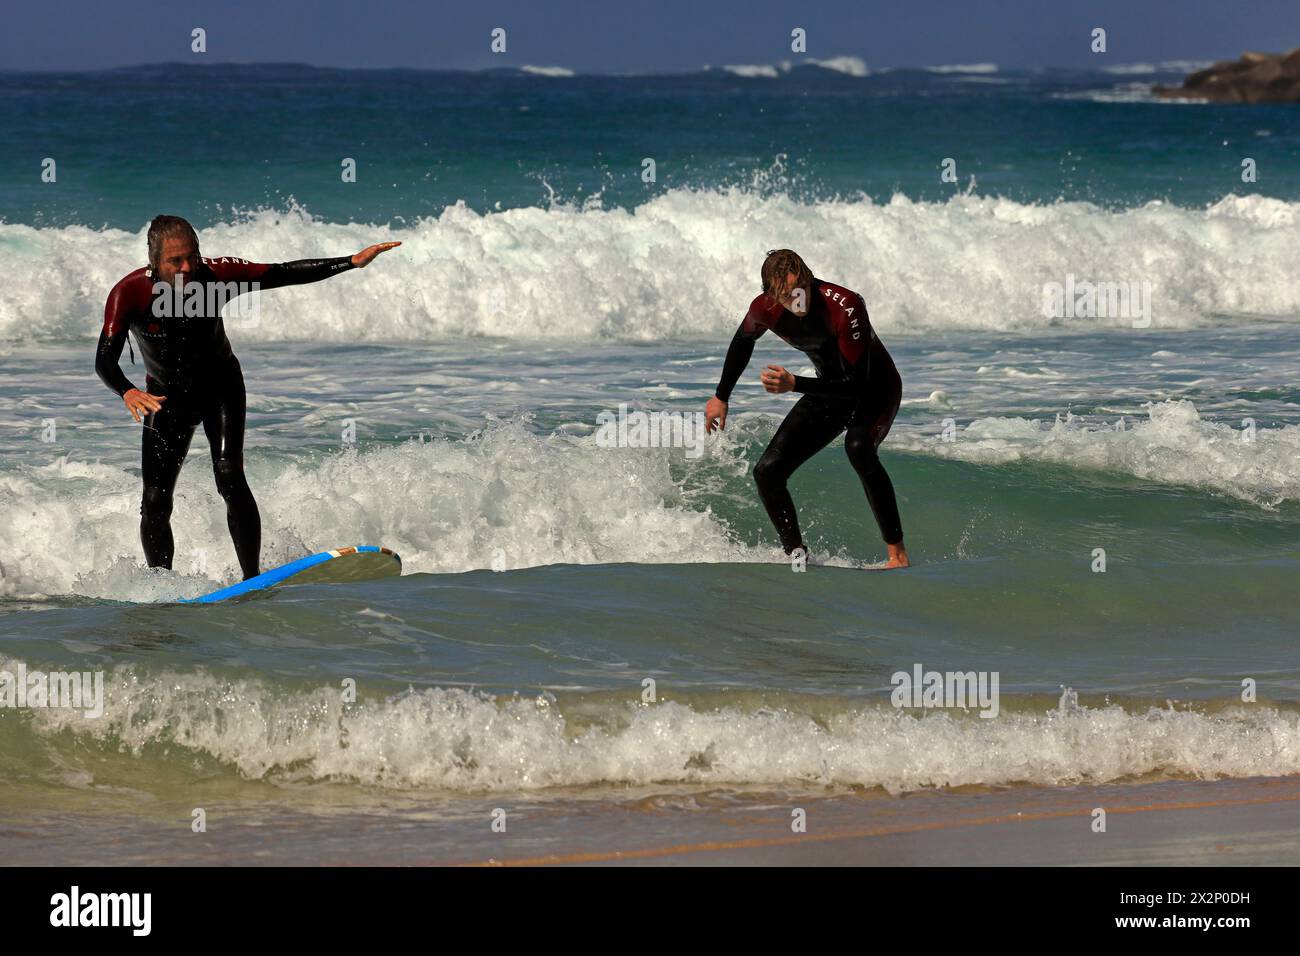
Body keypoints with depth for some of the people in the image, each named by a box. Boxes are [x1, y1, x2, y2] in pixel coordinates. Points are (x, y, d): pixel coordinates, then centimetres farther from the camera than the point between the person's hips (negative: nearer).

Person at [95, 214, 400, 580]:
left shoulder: (215, 276, -24)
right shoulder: (129, 294, -27)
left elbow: (284, 274, -20)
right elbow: (105, 360, -31)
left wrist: (353, 262, -27)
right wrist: (127, 393, -53)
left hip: (220, 388, -1)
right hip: (166, 396, 1)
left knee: (229, 476, -22)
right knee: (155, 503, -4)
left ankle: (252, 579, -19)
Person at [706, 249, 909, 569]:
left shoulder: (845, 307, -35)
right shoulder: (765, 308, -17)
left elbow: (857, 384, -34)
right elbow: (743, 341, 9)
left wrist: (794, 384, -42)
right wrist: (721, 397, 17)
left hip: (877, 389, -6)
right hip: (829, 390, 6)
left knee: (858, 447, -37)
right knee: (767, 472, -5)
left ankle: (897, 553, -32)